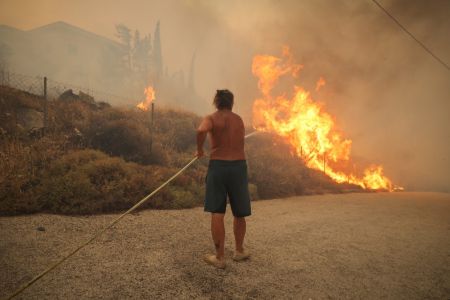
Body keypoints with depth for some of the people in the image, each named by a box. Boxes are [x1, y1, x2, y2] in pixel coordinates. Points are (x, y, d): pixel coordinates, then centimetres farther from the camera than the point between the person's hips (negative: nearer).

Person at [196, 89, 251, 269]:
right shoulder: (239, 120, 13)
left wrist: (199, 149, -7)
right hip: (239, 166, 3)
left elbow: (201, 131, -23)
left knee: (217, 213, 1)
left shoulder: (211, 118, -1)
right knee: (239, 213, 15)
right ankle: (239, 251, 29)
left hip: (218, 166, -3)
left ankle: (219, 257, 3)